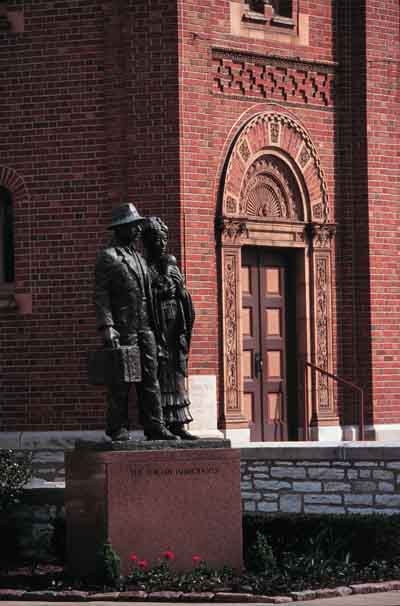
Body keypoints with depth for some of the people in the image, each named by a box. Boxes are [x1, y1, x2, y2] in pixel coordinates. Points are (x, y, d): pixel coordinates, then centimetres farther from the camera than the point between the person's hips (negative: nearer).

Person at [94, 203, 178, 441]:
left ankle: (155, 427, 3)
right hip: (122, 329, -7)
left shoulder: (139, 258, 20)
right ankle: (119, 429, 0)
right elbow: (101, 295, -9)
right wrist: (106, 327, -19)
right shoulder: (108, 257, -3)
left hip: (145, 328, 7)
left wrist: (153, 325, 16)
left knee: (150, 379, 3)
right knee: (121, 382, -3)